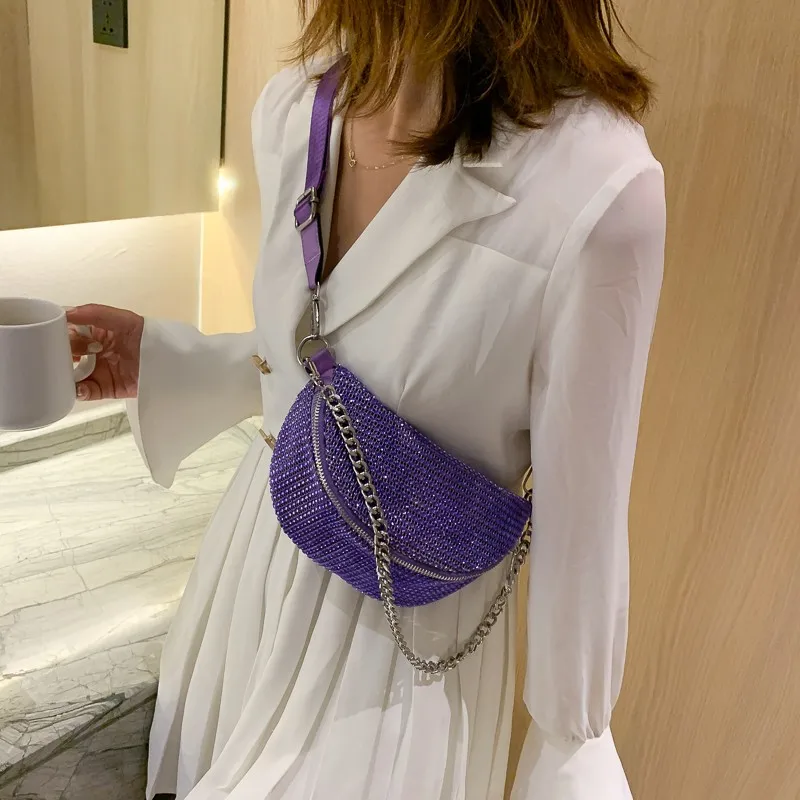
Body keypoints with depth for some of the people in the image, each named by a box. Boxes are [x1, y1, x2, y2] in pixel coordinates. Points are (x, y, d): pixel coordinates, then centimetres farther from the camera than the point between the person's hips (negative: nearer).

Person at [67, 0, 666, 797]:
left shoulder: (594, 183, -29)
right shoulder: (291, 106, -7)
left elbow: (579, 517, -18)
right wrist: (157, 361, -4)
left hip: (404, 635, -6)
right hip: (253, 564, 7)